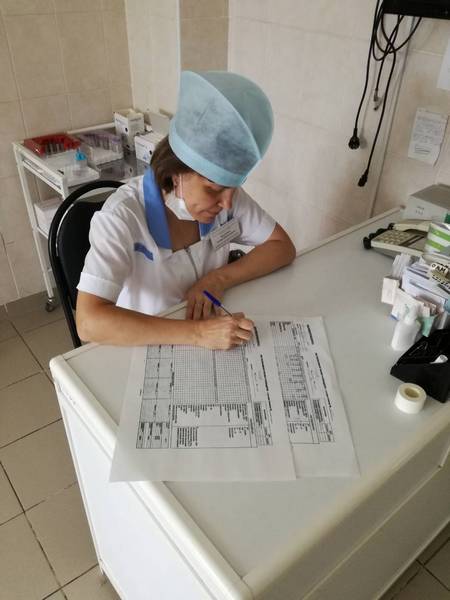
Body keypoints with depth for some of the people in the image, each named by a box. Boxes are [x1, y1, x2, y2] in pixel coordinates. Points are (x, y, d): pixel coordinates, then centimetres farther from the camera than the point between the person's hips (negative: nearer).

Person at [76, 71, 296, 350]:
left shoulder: (224, 192, -9)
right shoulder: (123, 216, -23)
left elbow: (283, 246, -2)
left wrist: (220, 278, -16)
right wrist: (197, 333, -36)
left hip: (217, 341, 3)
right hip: (144, 351, -3)